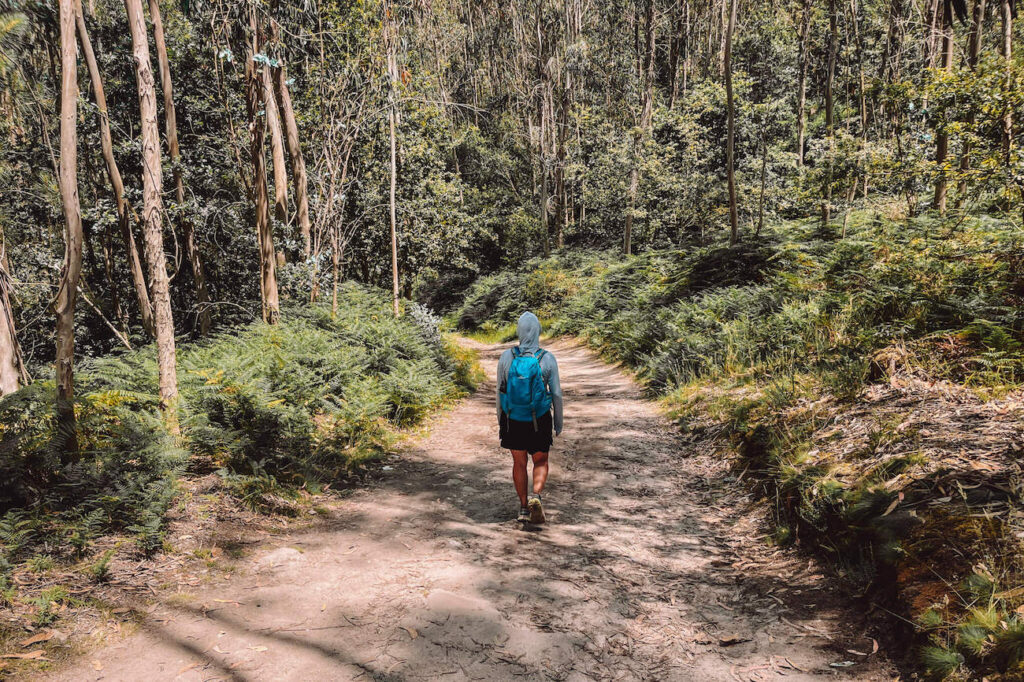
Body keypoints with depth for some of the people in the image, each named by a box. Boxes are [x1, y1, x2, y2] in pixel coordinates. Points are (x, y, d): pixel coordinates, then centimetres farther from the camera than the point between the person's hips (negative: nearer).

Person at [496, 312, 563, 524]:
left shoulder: (506, 357, -9)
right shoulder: (547, 359, -12)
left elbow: (500, 392, -2)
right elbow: (556, 394, -7)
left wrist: (500, 420, 10)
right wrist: (559, 422, 6)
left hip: (513, 419, 1)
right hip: (539, 420, -1)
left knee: (519, 462, 15)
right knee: (540, 461, 16)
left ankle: (524, 508, 19)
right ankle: (536, 496, -9)